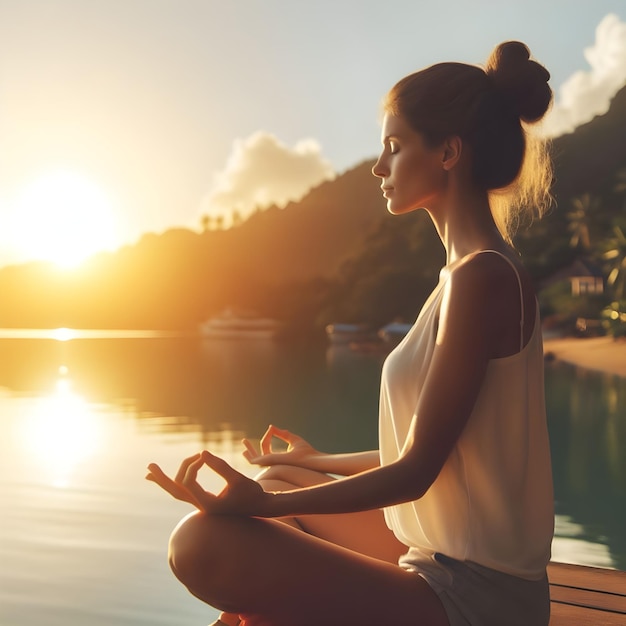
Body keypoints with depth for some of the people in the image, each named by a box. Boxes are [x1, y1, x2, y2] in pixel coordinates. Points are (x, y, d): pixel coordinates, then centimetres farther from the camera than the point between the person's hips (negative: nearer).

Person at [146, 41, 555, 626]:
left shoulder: (482, 276, -19)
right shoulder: (476, 269, 12)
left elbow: (415, 471, -19)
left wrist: (261, 502, -22)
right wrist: (321, 462, 26)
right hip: (444, 556, 10)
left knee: (204, 544, -22)